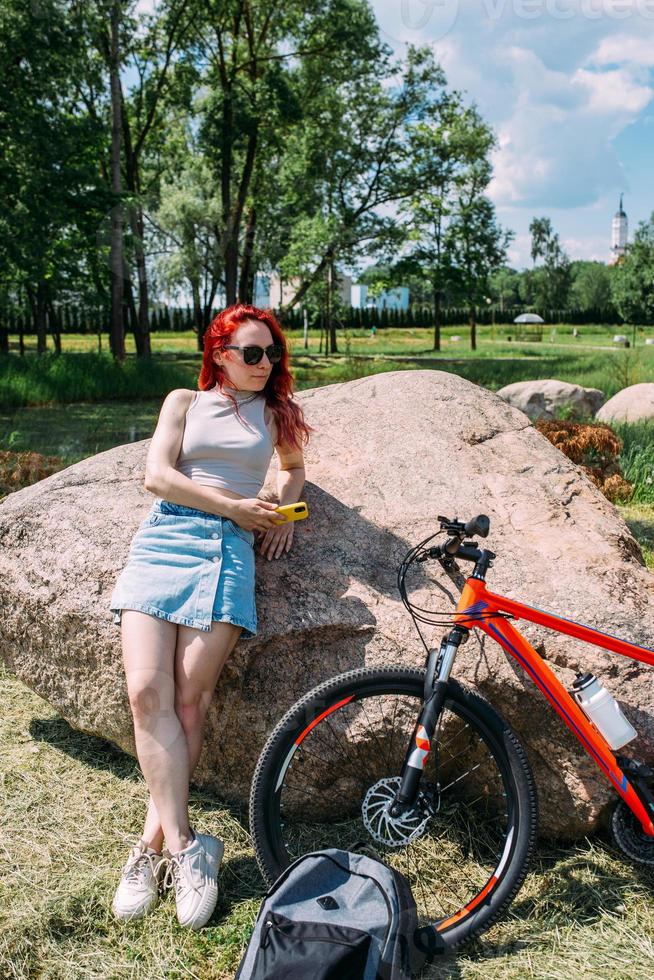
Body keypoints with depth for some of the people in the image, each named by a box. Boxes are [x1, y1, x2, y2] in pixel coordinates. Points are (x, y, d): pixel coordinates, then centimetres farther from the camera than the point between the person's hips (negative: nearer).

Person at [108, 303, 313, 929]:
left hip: (228, 549, 0)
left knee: (189, 699, -13)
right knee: (146, 692, -16)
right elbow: (157, 476, 5)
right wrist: (233, 506, -3)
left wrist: (283, 513, 17)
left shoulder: (276, 412, 22)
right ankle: (183, 847, -11)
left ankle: (155, 843, -1)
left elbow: (294, 467, 38)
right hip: (162, 538, 0)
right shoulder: (184, 402, 18)